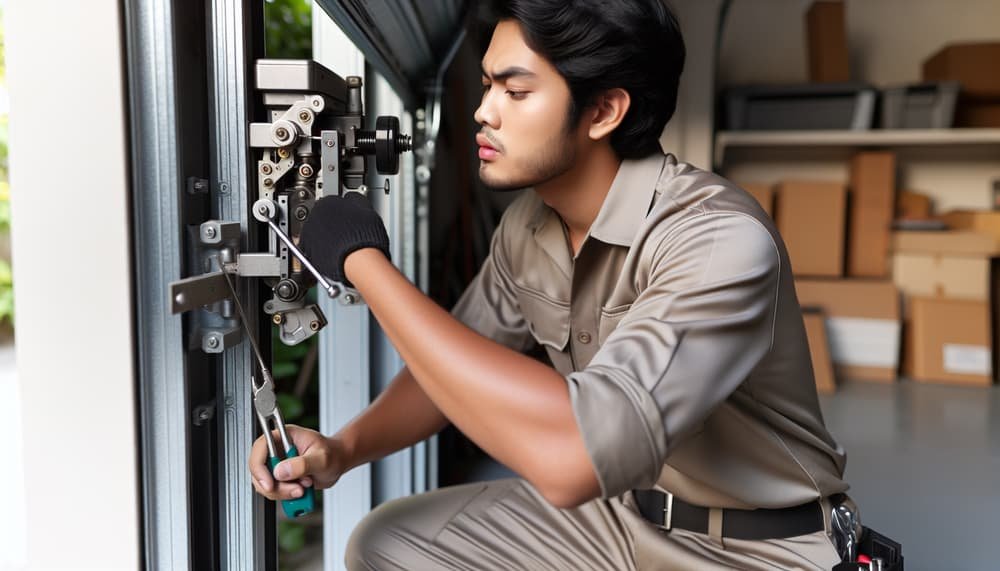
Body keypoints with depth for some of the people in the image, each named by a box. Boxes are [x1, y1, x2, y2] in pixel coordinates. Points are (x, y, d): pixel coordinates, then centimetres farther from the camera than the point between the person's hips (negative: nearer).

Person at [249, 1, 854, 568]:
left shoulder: (721, 239, -28)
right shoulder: (527, 225, -4)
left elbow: (571, 457, -40)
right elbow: (455, 371, 7)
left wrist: (364, 261, -32)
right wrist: (343, 448, -13)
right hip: (616, 507, 6)